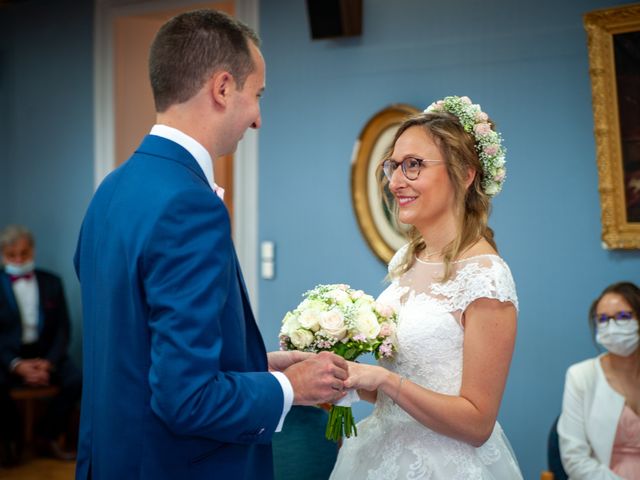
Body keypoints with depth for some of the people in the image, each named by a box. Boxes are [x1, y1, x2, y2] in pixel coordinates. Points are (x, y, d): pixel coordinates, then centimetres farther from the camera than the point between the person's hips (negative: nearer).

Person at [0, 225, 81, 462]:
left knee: (77, 381, -24)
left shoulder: (52, 282, 8)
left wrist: (49, 361, -12)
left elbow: (62, 328, 6)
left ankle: (47, 436, -1)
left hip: (45, 353, 2)